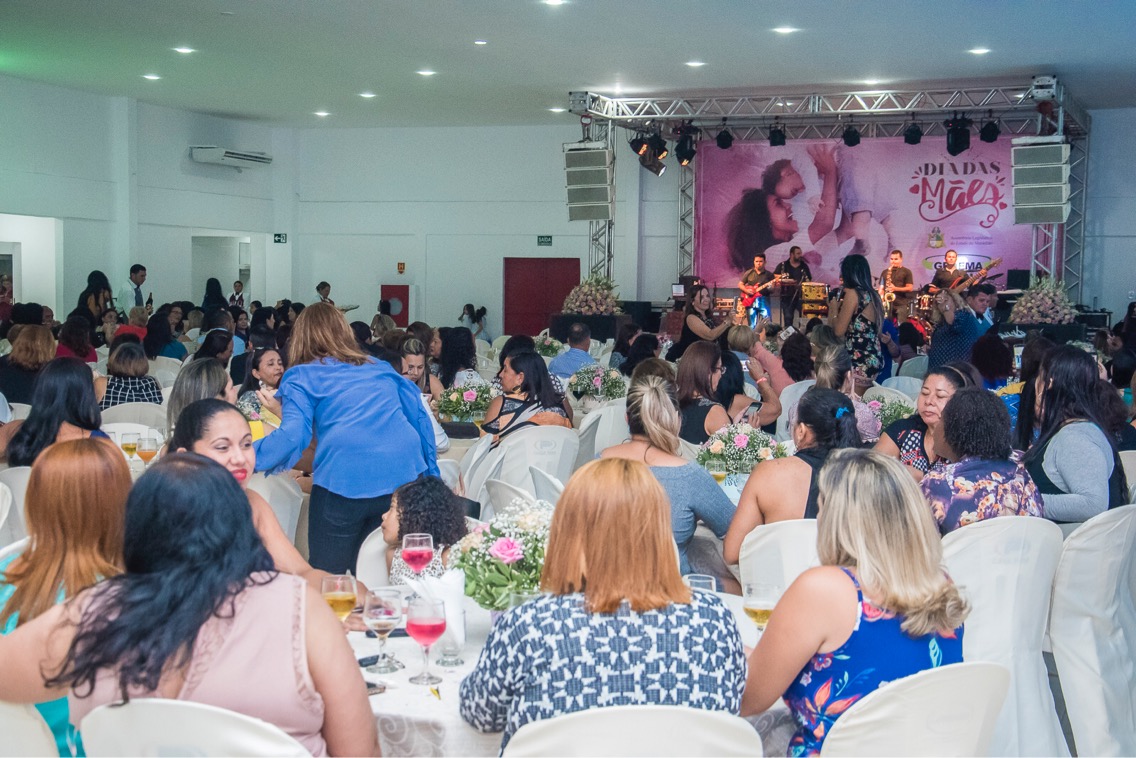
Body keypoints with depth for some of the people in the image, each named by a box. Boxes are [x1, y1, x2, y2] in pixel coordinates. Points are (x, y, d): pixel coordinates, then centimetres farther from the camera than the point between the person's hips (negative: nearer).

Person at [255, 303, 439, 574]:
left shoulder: (302, 376, 9)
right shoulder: (381, 368, 23)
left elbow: (293, 436, -5)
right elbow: (419, 416, 19)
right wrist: (431, 473, 22)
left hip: (346, 479, -4)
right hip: (406, 475, 5)